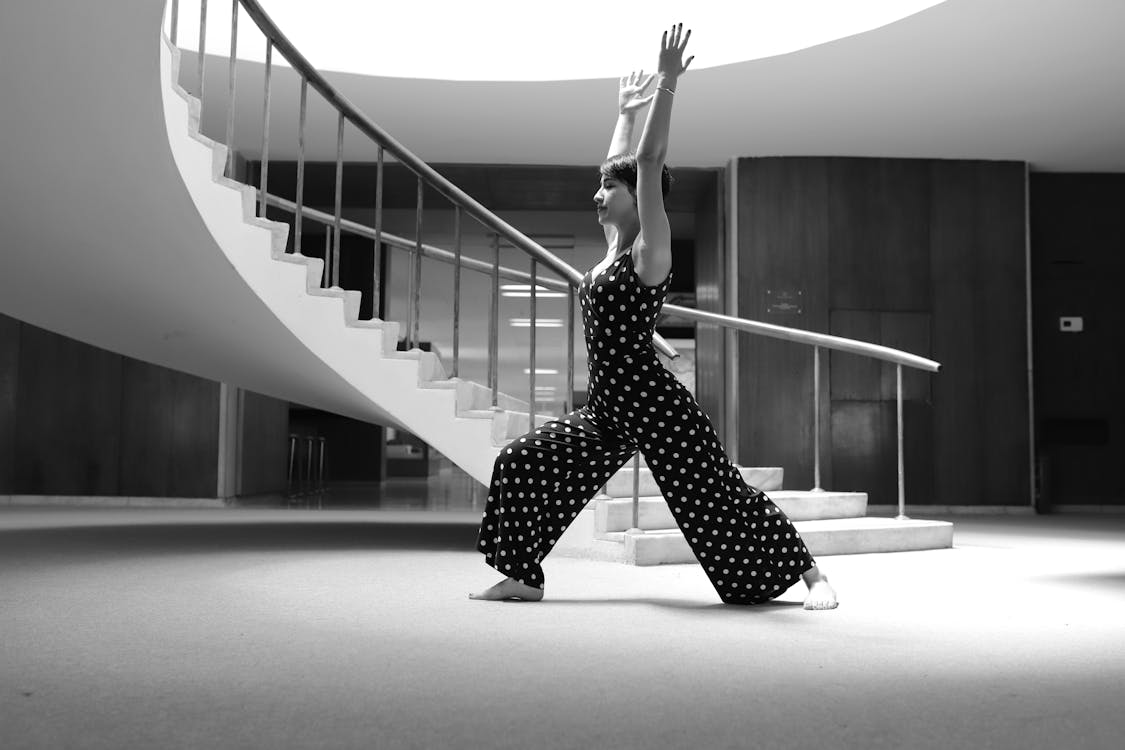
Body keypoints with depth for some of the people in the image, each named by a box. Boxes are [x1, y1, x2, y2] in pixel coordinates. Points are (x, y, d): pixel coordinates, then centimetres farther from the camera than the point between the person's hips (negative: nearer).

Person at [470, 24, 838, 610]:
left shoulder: (649, 250, -8)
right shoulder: (614, 250, 13)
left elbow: (648, 164, -17)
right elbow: (620, 166, 24)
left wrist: (666, 85, -16)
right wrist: (625, 111, 35)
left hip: (654, 405, -8)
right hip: (607, 410, 8)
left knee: (718, 495, -5)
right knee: (521, 463, 4)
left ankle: (811, 574, 8)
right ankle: (523, 578, 13)